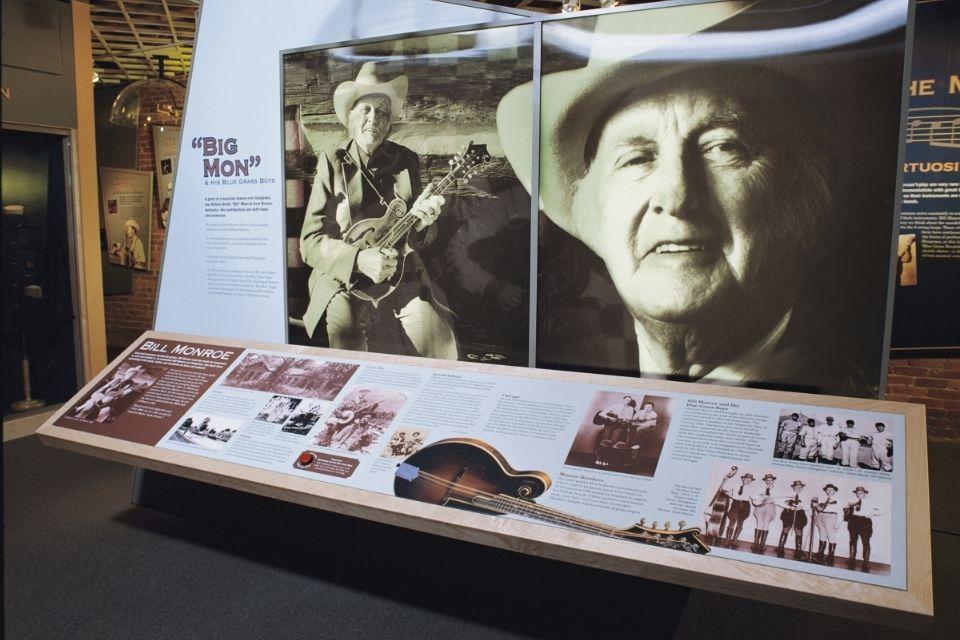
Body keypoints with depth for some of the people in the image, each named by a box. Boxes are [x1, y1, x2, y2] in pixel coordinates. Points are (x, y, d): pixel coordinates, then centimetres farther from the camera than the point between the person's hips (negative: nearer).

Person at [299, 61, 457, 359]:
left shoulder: (406, 161, 7)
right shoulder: (332, 163, 0)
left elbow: (423, 239, 11)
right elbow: (310, 242, -4)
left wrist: (421, 222, -13)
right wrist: (359, 259, -21)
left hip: (400, 270, 2)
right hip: (343, 274, -2)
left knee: (431, 325, -22)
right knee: (343, 322, -31)